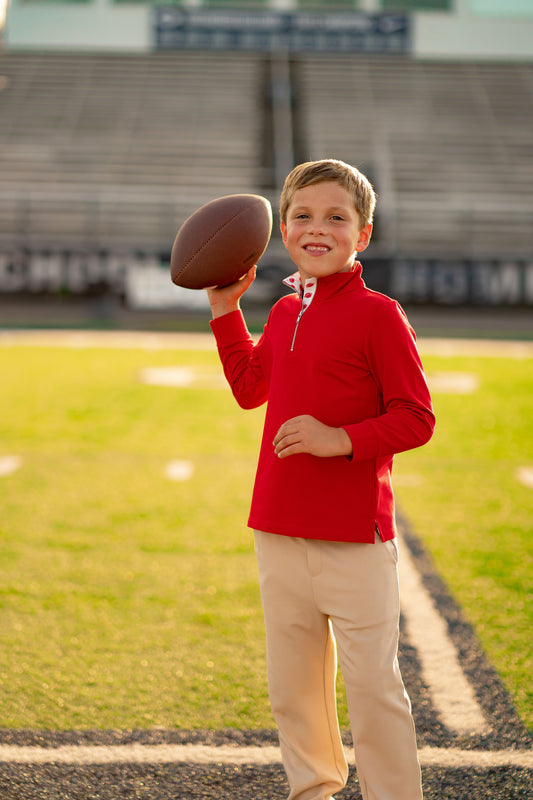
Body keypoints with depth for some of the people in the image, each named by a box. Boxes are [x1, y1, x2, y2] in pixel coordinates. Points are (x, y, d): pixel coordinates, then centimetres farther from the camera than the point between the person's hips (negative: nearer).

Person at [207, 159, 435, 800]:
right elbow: (250, 387, 29)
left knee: (372, 684, -2)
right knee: (292, 681, 16)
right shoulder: (285, 312, 11)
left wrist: (342, 439, -23)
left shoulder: (377, 315, -10)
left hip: (354, 540, -7)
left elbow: (416, 419, -11)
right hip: (279, 531, 7)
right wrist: (225, 310, 24)